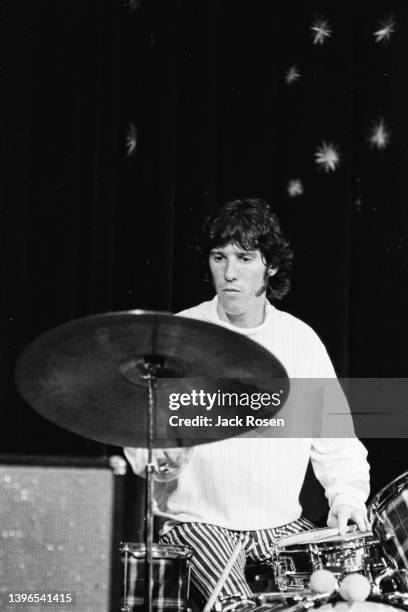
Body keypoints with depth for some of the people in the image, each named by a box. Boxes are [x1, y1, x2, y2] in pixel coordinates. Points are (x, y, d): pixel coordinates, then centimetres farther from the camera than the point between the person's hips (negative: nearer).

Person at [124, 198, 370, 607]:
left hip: (282, 525, 4)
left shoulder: (301, 340, 6)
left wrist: (347, 496, -6)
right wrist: (162, 457, -26)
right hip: (198, 522, -3)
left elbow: (334, 435, 12)